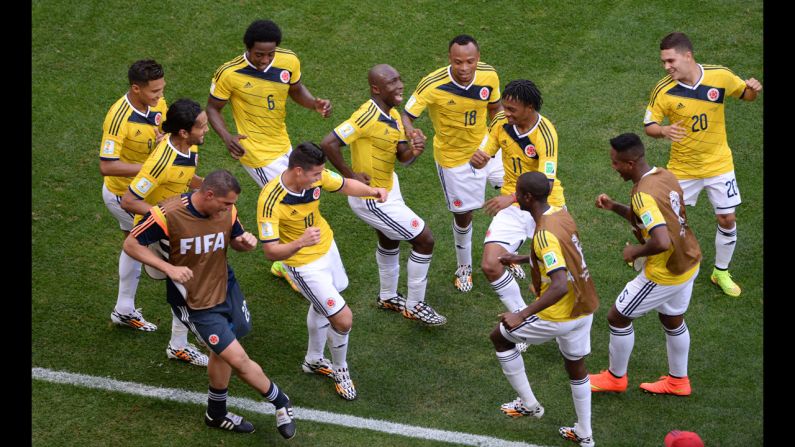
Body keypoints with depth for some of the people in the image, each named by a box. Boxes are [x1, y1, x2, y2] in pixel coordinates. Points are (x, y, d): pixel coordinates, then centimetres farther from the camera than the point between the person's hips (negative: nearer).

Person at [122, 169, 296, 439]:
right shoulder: (167, 215, -27)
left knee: (223, 352, 21)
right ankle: (280, 402, 16)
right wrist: (169, 268, -27)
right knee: (238, 359, -7)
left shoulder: (227, 211, -10)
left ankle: (217, 414, 45)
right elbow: (131, 244, -16)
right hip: (193, 303, -6)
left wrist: (245, 242, -17)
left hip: (226, 288, 6)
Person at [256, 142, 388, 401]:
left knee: (322, 307, 28)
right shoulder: (271, 201, -37)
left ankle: (314, 360, 54)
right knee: (343, 319, -8)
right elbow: (271, 252, -36)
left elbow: (345, 185, 1)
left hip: (327, 247, 7)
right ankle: (340, 370, 22)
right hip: (304, 265, -7)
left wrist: (372, 191, -19)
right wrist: (299, 243, -54)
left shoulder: (316, 176, -19)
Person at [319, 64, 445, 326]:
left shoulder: (393, 116, -1)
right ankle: (414, 305, 13)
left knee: (389, 240, 30)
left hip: (388, 188, 10)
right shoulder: (368, 116, -30)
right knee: (425, 240, -3)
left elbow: (403, 157, 2)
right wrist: (350, 176, -25)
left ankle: (388, 297, 53)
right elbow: (328, 144, -34)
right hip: (372, 199, -10)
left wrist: (414, 151, -21)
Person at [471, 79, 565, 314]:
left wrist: (511, 198, -46)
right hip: (512, 207, 4)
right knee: (490, 266, -12)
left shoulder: (545, 134, -24)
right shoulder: (501, 122, -9)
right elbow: (483, 156, 0)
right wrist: (477, 159, -26)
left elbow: (546, 185, -31)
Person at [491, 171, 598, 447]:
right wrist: (520, 259, 27)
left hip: (560, 315, -8)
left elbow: (560, 286, -36)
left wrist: (522, 315, -37)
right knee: (575, 366, 26)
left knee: (500, 336, 13)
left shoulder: (545, 234, -27)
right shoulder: (561, 214, 0)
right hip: (584, 308, 8)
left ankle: (528, 404, 22)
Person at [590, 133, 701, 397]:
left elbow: (662, 242, -39)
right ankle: (678, 381, 42)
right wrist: (614, 207, 4)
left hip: (665, 273, -9)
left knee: (617, 317, 9)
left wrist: (635, 252, -20)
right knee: (672, 319, 27)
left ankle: (615, 378, 28)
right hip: (688, 263, 9)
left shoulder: (644, 195, -29)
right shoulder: (664, 176, -1)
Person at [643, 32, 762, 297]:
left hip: (718, 164, 1)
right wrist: (663, 131, -33)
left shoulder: (721, 76, -17)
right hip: (682, 167, -1)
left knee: (727, 219, 5)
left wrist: (753, 90, -22)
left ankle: (721, 272, 26)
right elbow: (649, 126, -10)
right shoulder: (663, 91, -20)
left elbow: (745, 95, 2)